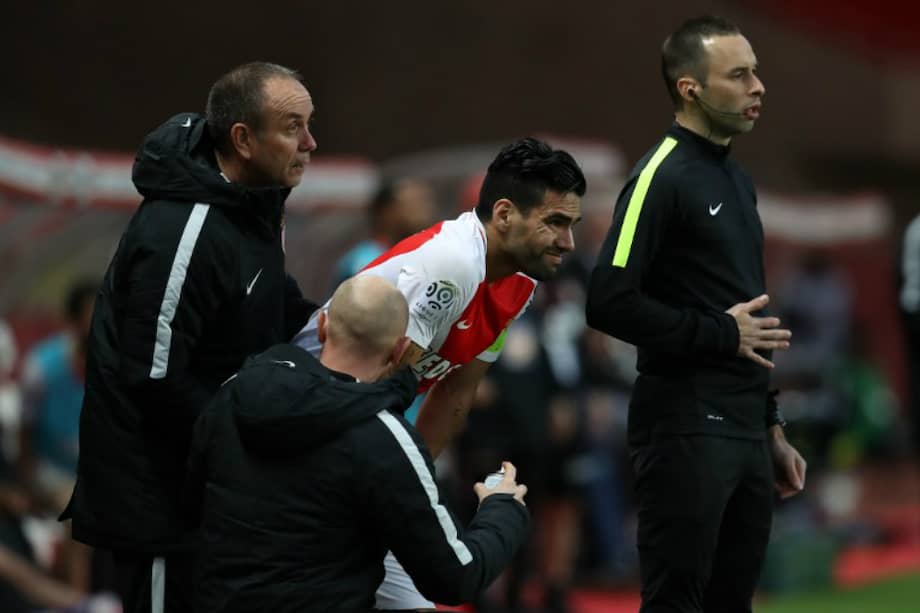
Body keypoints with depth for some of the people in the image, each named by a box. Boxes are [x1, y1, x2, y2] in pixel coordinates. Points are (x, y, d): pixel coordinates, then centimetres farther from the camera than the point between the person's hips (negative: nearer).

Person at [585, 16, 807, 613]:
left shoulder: (737, 179, 16)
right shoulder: (662, 177, -11)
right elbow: (609, 302, -21)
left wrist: (771, 426, 19)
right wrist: (721, 333, -14)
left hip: (744, 429, 9)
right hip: (686, 429, -9)